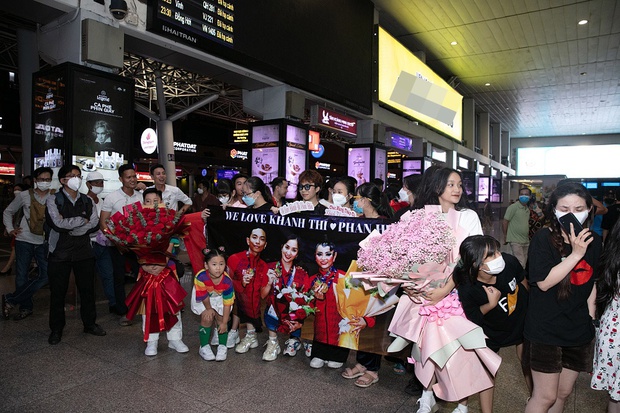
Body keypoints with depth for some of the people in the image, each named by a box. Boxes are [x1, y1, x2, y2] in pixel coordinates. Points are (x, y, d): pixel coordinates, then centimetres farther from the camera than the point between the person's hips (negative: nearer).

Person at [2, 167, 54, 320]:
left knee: (45, 274, -8)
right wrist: (10, 229, 4)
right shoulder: (24, 195, 1)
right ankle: (25, 306, 22)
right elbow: (8, 212, 14)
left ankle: (10, 300, 8)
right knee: (21, 276, 5)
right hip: (24, 240, 0)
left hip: (44, 242, 0)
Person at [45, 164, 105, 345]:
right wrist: (81, 220, -8)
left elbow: (95, 224, -5)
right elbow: (58, 224, -18)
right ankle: (56, 329, 21)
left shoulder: (87, 201, 9)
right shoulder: (53, 200, -3)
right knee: (58, 292, 6)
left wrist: (70, 227, -13)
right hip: (60, 252, -3)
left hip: (84, 251, 3)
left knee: (87, 289, 9)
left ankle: (90, 323, 24)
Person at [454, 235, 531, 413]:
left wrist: (530, 303, 10)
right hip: (491, 331, -3)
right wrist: (491, 304, -36)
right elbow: (472, 316, -18)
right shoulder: (467, 289, -39)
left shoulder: (509, 262, -32)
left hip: (522, 320, 3)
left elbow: (522, 281, -6)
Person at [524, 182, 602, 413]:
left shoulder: (593, 241, 1)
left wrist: (590, 316, 11)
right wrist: (576, 254, -26)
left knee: (563, 393, 18)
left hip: (579, 331, 6)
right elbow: (544, 282, -23)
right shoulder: (543, 239, -15)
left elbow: (592, 282, 13)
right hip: (546, 331, -5)